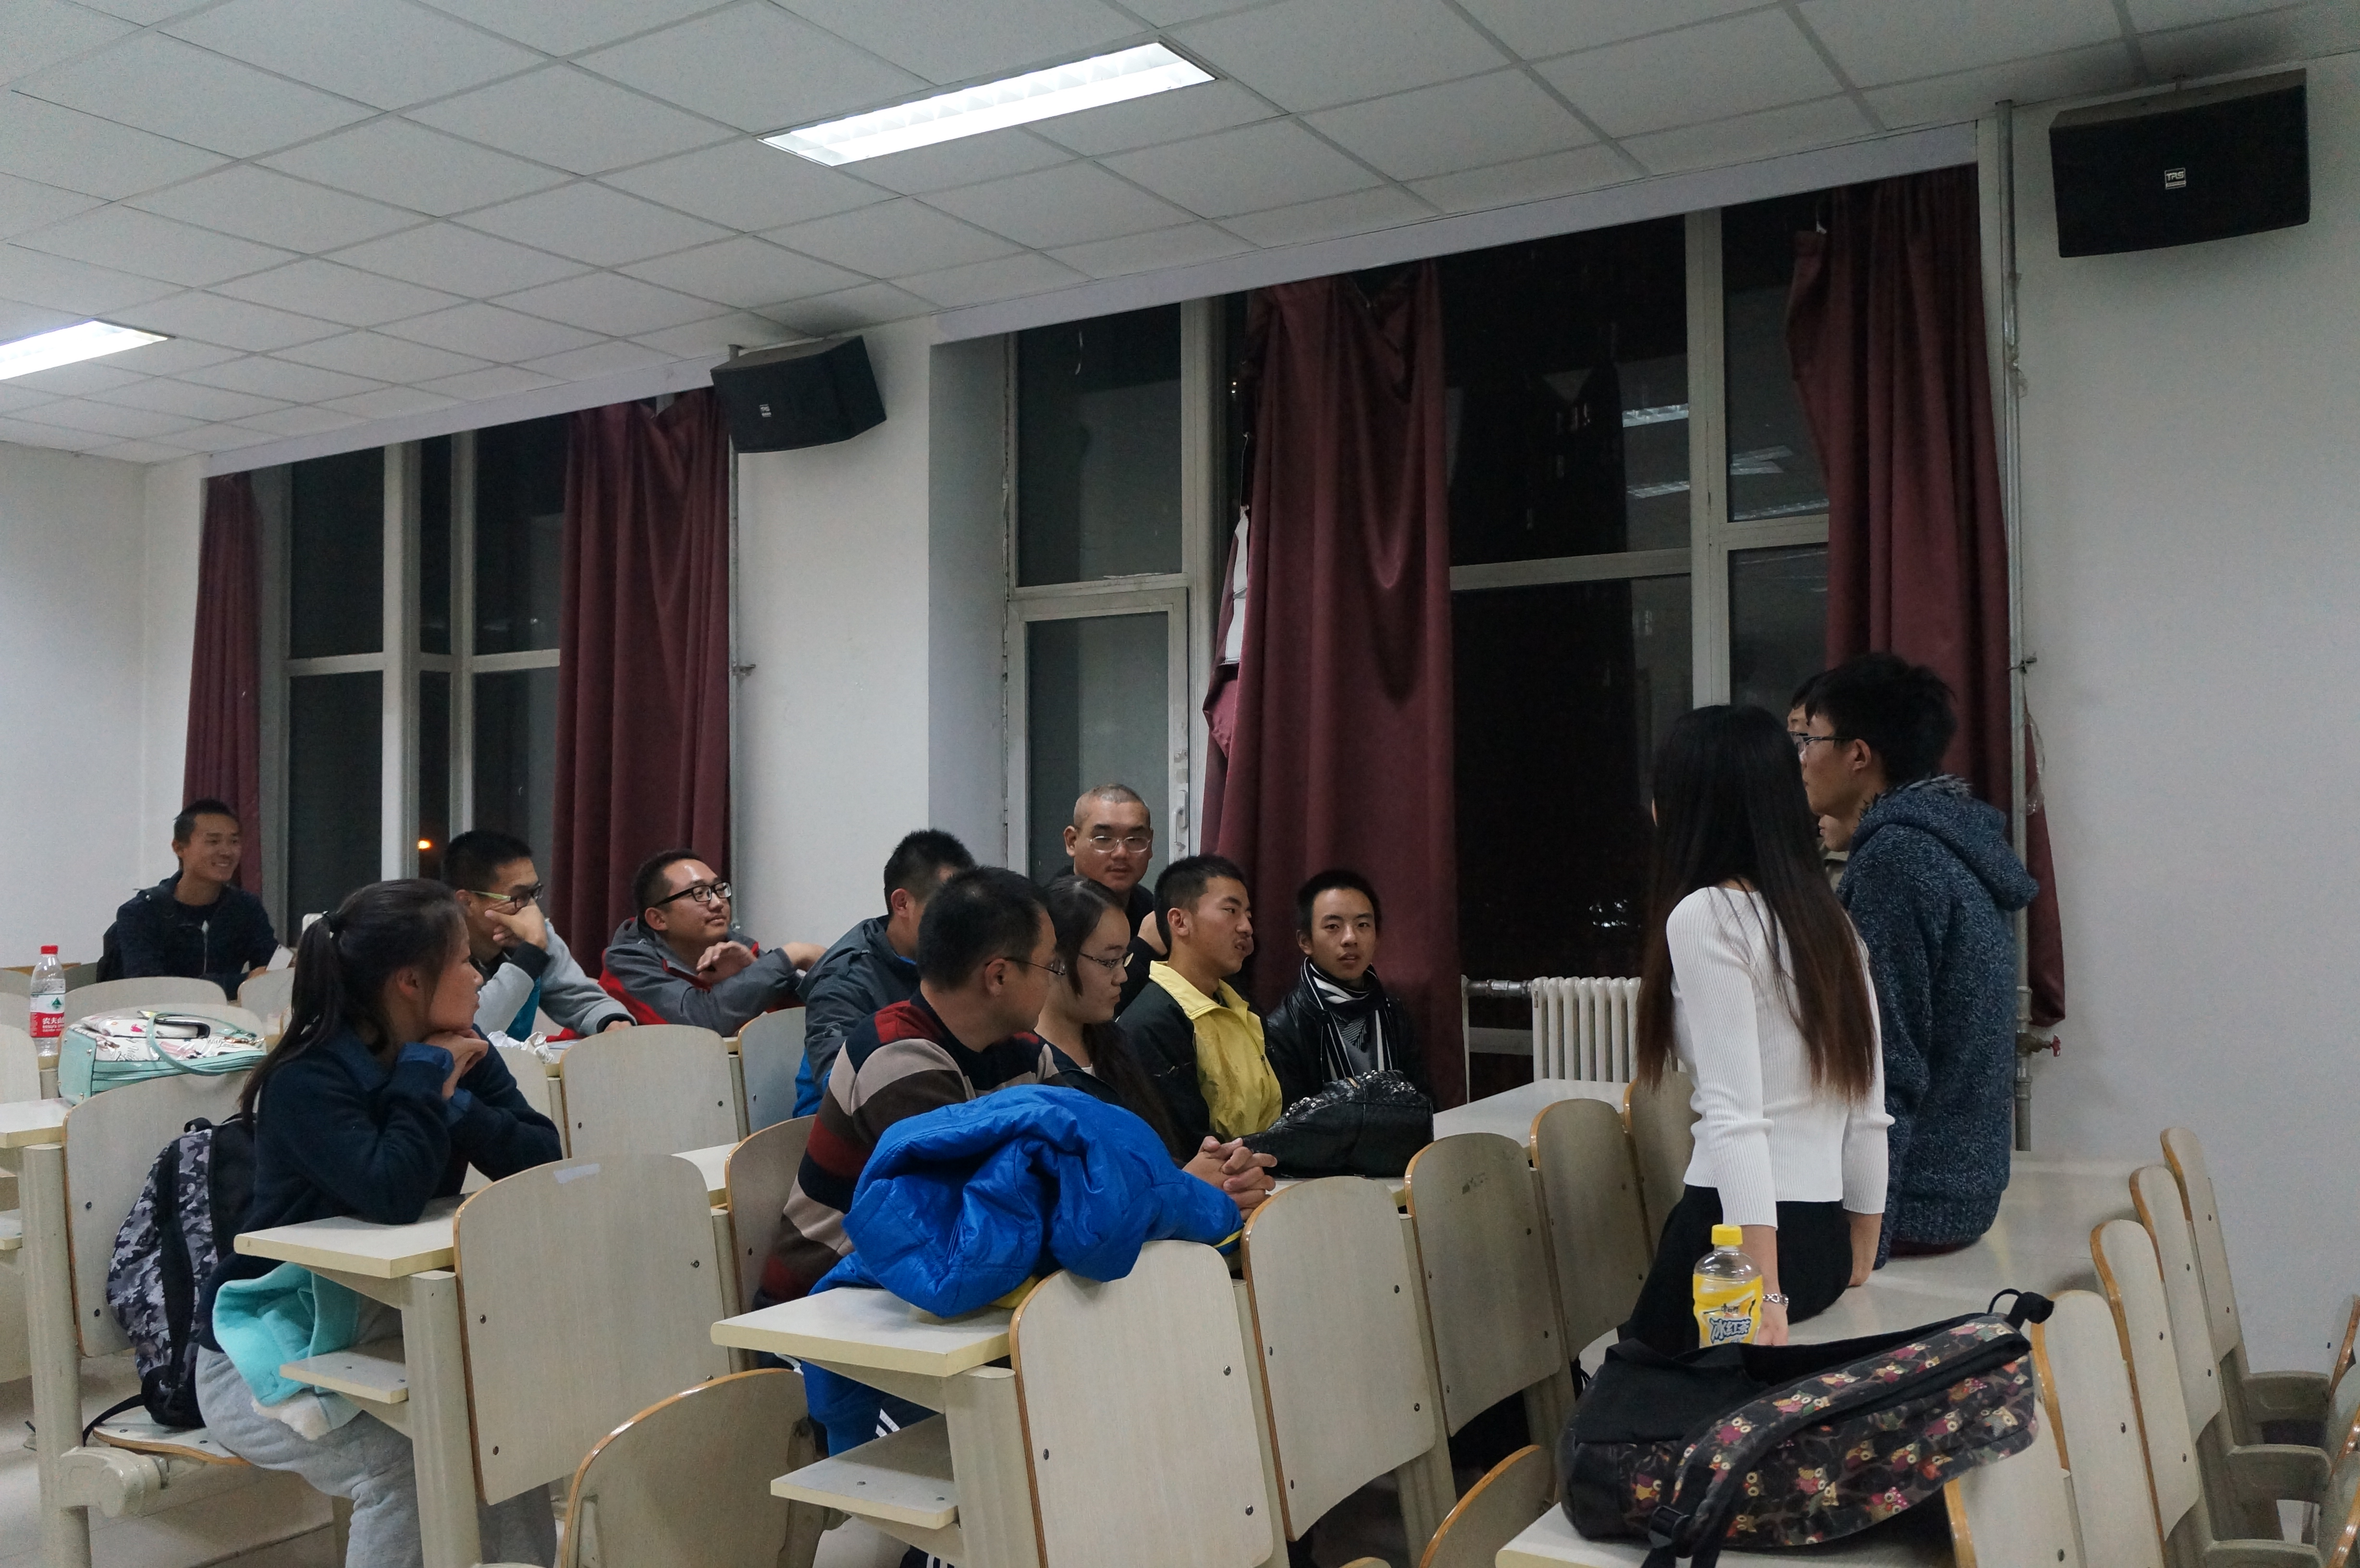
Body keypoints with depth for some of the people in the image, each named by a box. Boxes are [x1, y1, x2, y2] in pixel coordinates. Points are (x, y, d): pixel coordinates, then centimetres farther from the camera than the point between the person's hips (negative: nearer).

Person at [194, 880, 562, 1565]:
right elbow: (392, 1194, -35)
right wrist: (425, 1076, -25)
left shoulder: (460, 1054, -2)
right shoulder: (307, 1081, -22)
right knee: (406, 1464, -28)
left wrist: (455, 1103, -22)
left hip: (386, 1327, 6)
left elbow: (545, 1159, -9)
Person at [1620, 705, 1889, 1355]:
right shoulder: (1829, 919, 12)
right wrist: (1855, 1273, 20)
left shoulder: (1704, 918, -10)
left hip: (1740, 1229, -7)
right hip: (1824, 1238, 8)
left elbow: (1736, 1118, -18)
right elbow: (1869, 1115, 13)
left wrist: (1763, 1294, -21)